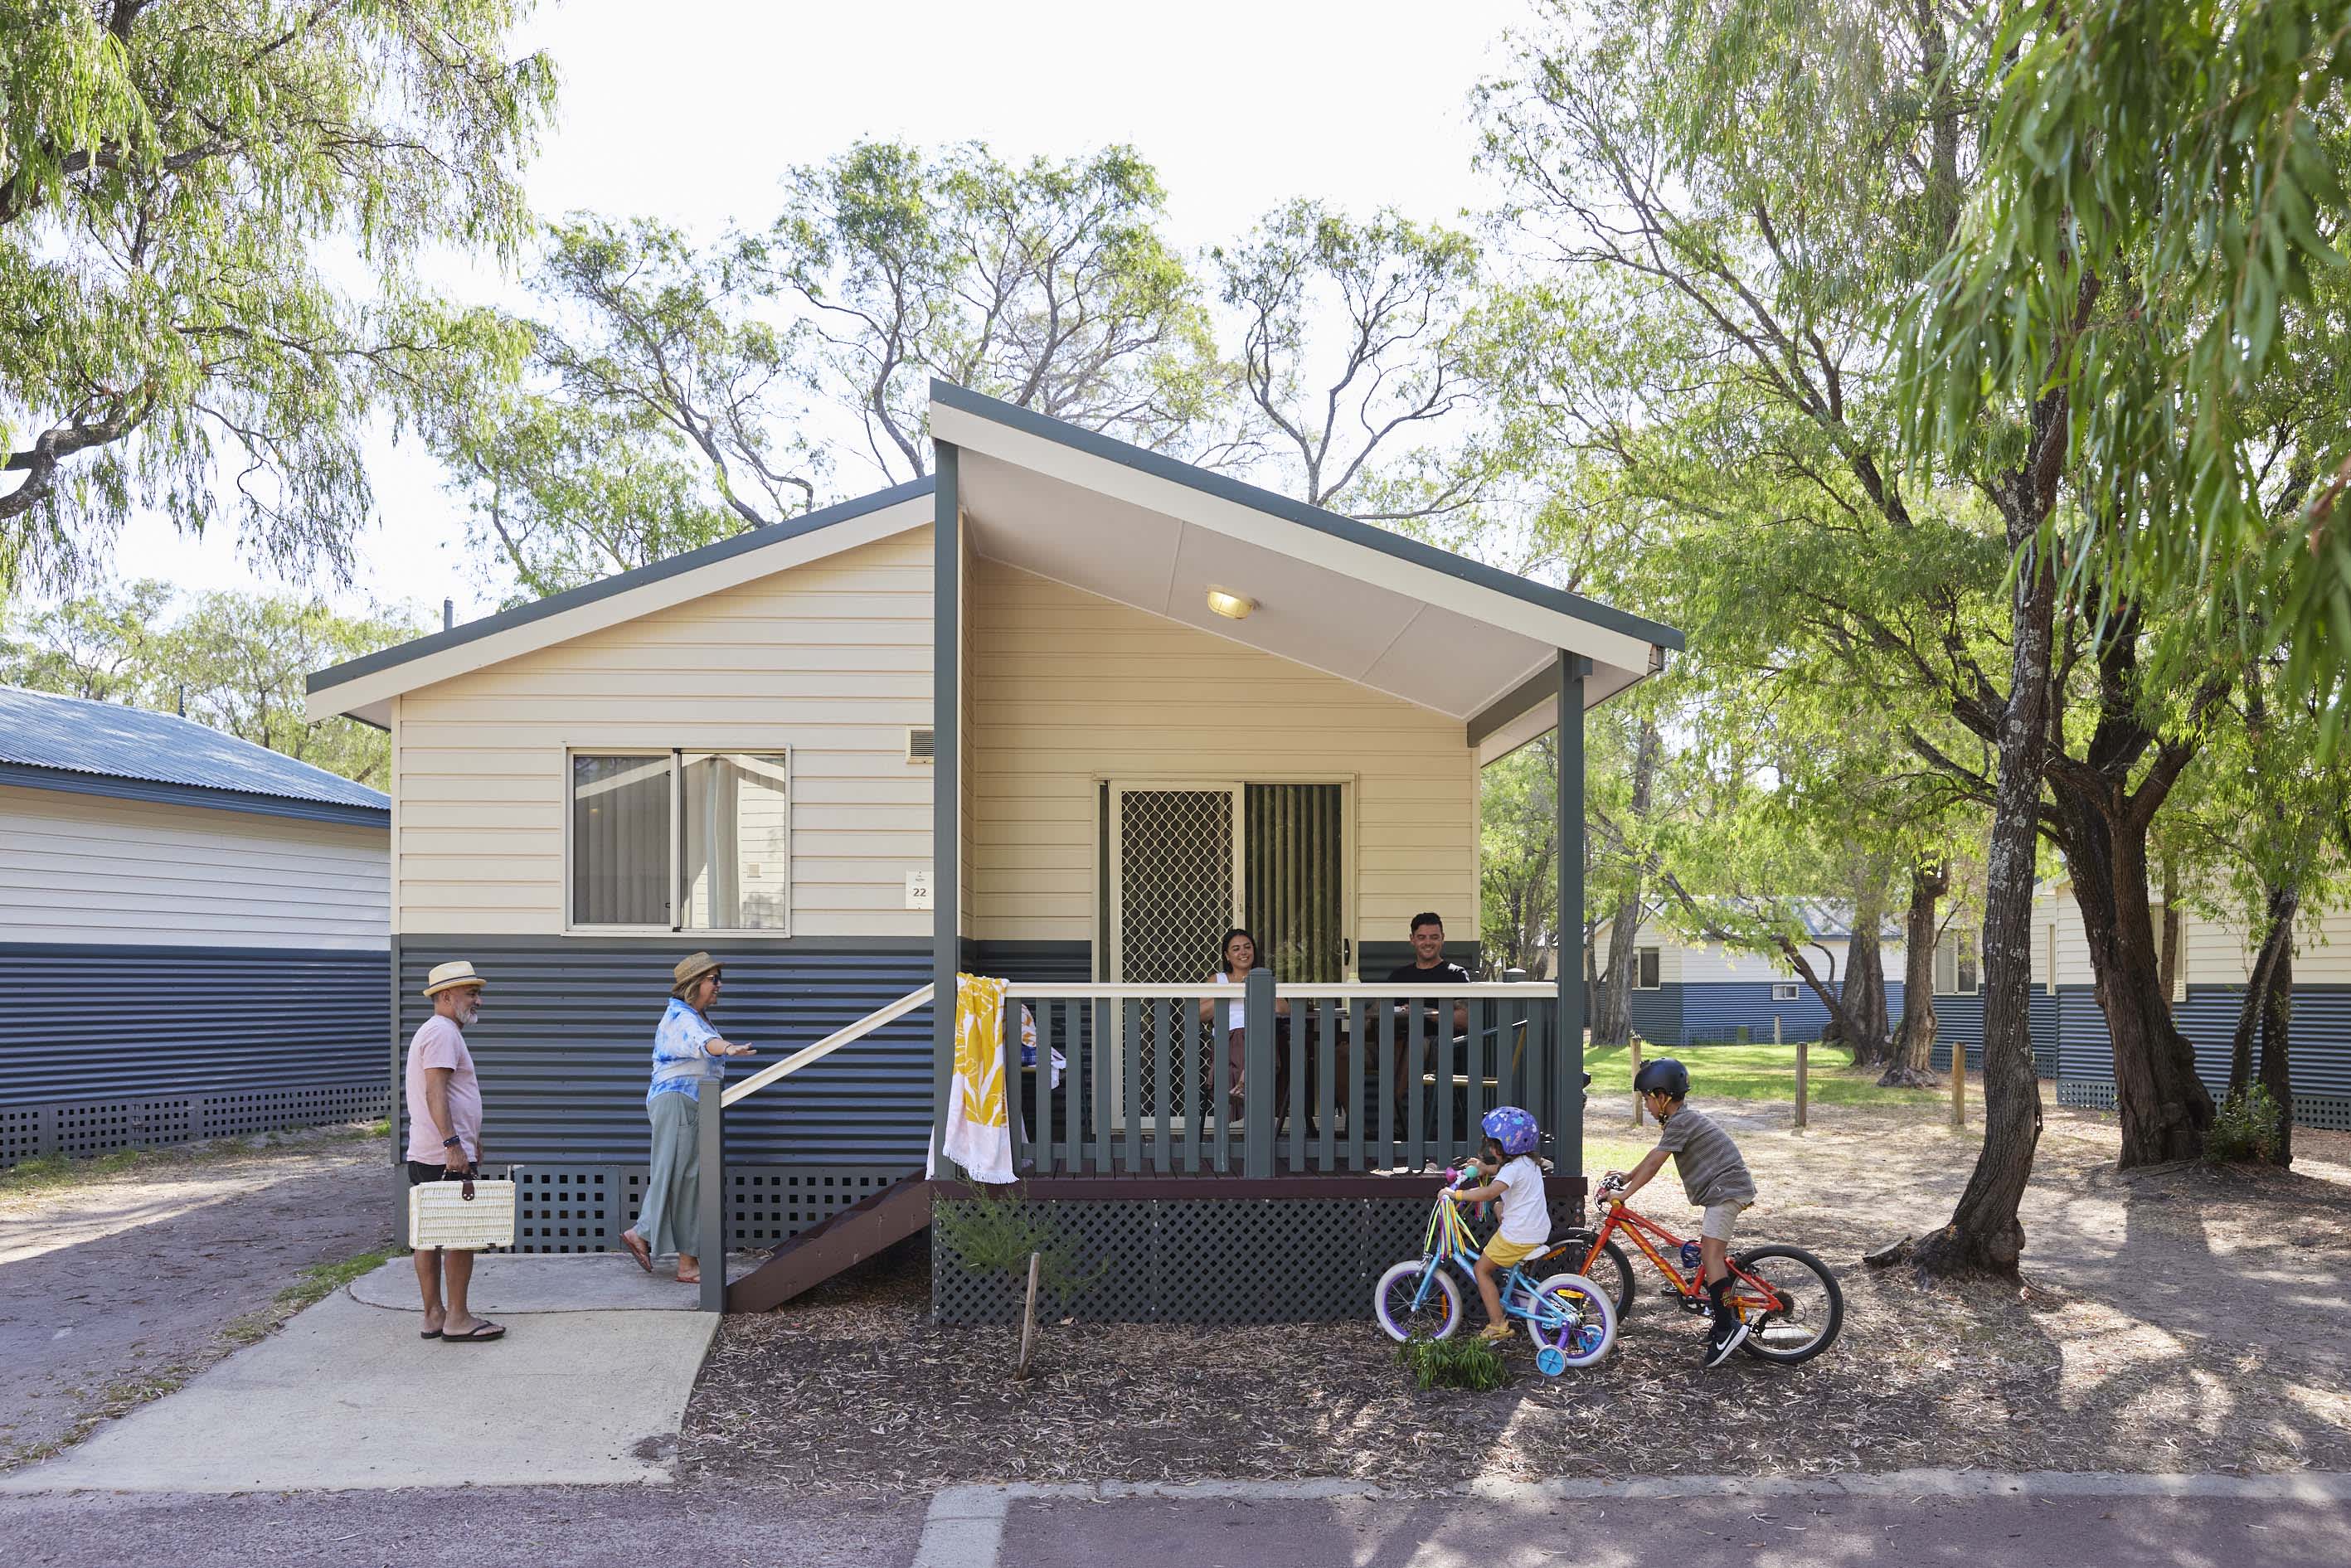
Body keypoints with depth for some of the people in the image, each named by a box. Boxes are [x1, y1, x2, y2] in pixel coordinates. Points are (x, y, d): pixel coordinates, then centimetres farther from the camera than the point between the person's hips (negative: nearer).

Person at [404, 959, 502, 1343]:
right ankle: (457, 1320, -3)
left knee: (430, 1236, 11)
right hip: (447, 1157, -10)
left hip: (424, 1156, 10)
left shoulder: (436, 1031, 22)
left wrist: (472, 1139, 30)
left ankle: (433, 1315, 16)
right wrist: (453, 1144, -26)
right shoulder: (442, 1032, -12)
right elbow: (435, 1092, -22)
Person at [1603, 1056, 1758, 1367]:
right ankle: (1730, 1321, 25)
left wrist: (1624, 1193, -19)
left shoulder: (1680, 1121, -16)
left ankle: (1726, 1328, -22)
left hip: (1726, 1187, -11)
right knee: (1714, 1251, 17)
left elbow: (1654, 1163, -20)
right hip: (1723, 1189, 11)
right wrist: (1624, 1177, 26)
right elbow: (1655, 1154, 24)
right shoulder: (1683, 1116, 16)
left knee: (1710, 1251, -19)